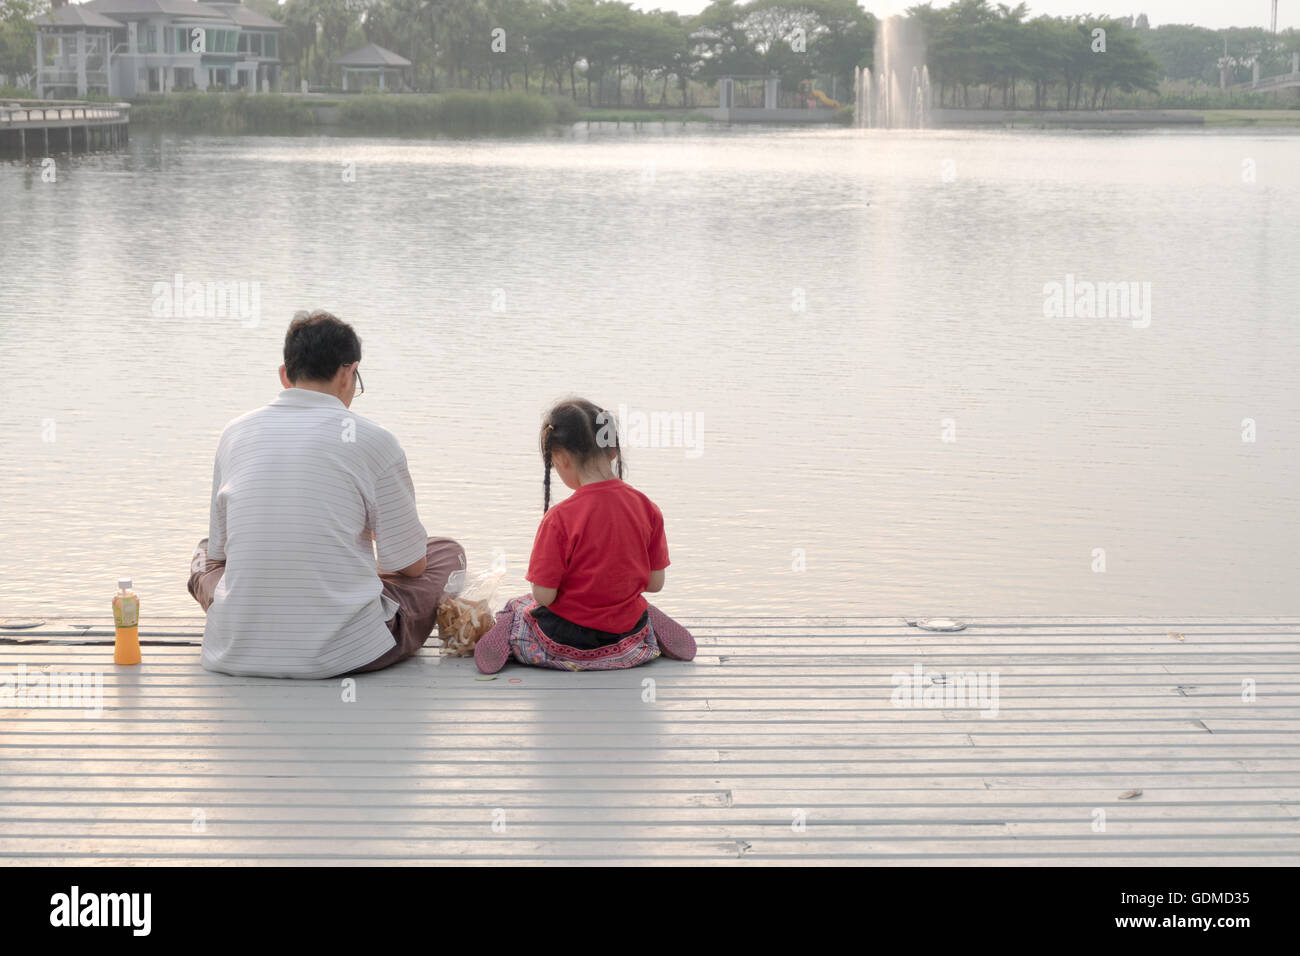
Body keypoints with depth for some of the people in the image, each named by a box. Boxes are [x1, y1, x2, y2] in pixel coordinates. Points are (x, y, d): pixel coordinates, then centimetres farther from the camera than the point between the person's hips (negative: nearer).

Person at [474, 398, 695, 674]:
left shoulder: (559, 519, -22)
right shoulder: (646, 508, -9)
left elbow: (543, 596, -18)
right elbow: (655, 583, -2)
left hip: (568, 644, -2)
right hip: (628, 640, 2)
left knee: (514, 607, 28)